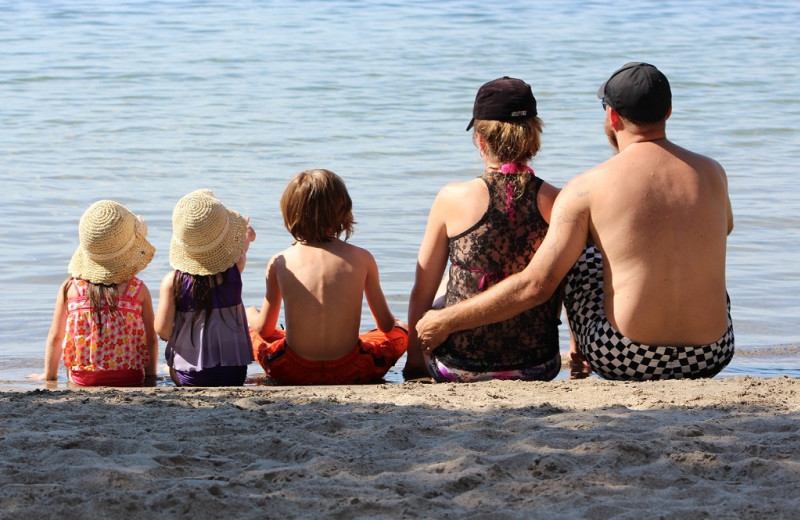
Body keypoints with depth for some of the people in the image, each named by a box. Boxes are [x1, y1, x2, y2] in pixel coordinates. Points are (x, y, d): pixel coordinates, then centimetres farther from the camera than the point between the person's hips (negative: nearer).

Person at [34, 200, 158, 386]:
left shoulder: (70, 288, -6)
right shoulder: (139, 291, -8)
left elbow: (55, 336, 1)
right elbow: (151, 339, -3)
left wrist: (49, 375, 16)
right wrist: (150, 376, 13)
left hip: (82, 380, 1)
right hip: (130, 381, -1)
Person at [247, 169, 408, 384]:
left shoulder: (279, 262, -5)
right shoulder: (362, 259, -6)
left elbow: (264, 328, 5)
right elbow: (386, 324, 4)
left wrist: (250, 314, 31)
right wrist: (394, 323, 30)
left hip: (294, 374, -1)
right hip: (349, 374, 1)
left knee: (248, 326, 28)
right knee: (402, 330, 27)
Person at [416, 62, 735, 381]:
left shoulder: (588, 187, -9)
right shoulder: (712, 174, 2)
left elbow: (535, 285, -13)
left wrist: (445, 322, -3)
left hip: (625, 359, -2)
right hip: (712, 358, 3)